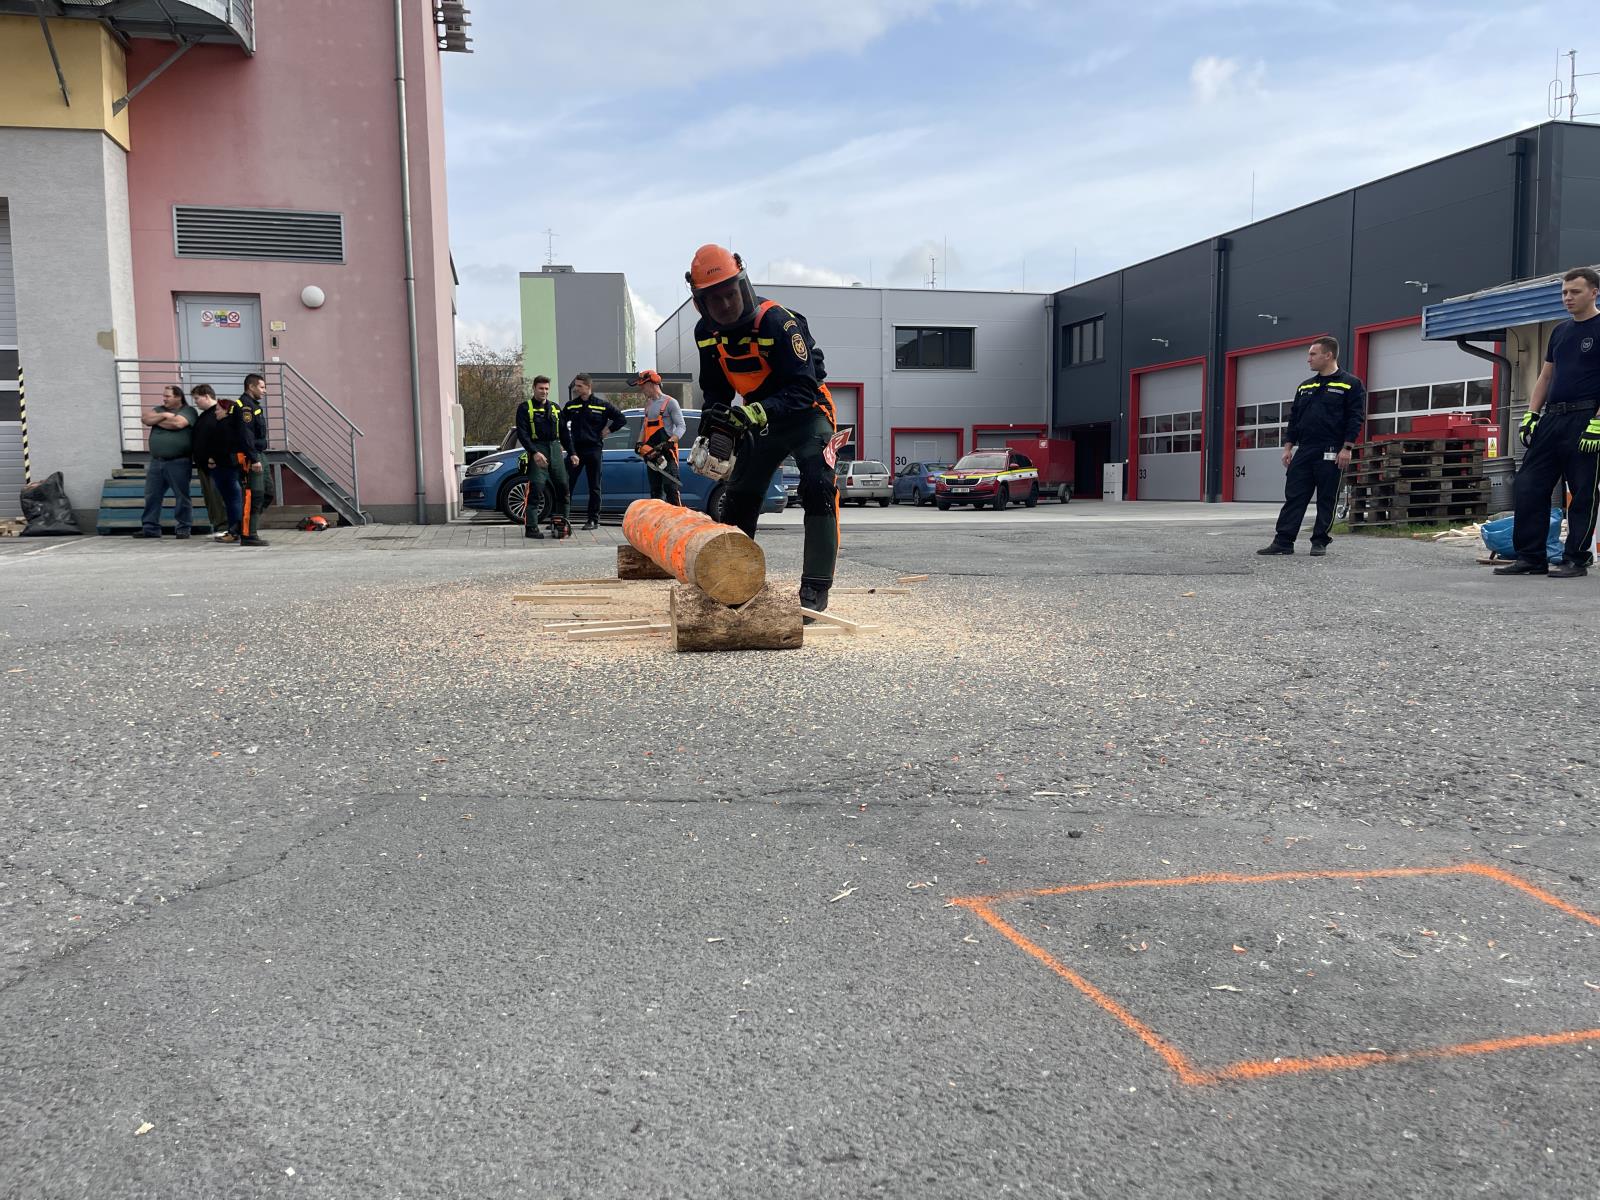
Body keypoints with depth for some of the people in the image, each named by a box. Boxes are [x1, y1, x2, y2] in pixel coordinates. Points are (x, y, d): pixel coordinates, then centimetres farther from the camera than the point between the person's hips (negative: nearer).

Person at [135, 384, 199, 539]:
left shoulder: (188, 411, -1)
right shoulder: (159, 409, 18)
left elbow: (177, 423, -18)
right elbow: (146, 419, 3)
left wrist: (157, 421, -2)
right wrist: (164, 415, -10)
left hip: (178, 462, -6)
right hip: (156, 461, 6)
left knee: (182, 496, -1)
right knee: (152, 495, 7)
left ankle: (183, 529, 5)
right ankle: (150, 528, 14)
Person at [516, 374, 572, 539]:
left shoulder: (555, 408, 17)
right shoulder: (525, 408, 1)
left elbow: (563, 433, 21)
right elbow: (522, 434, -8)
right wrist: (534, 452, -20)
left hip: (555, 448, 6)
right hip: (537, 450, -5)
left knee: (563, 487, 5)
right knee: (536, 488, -12)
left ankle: (563, 521, 18)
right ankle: (530, 527, -10)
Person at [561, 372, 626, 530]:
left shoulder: (602, 405, 2)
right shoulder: (570, 406, 8)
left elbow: (621, 419, 8)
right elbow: (562, 427, 10)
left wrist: (608, 430, 0)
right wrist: (570, 450, 0)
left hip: (594, 450, -2)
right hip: (575, 450, 2)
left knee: (594, 487, 5)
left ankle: (594, 520, 11)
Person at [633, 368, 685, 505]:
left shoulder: (670, 402, -5)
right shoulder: (648, 404, 18)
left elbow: (681, 426, -10)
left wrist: (670, 442, -23)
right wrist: (640, 443, 7)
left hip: (667, 453, -8)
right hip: (651, 453, 8)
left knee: (671, 487, -15)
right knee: (655, 489, 11)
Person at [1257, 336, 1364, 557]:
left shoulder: (1350, 384, -1)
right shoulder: (1305, 387, 17)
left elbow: (1356, 417, -7)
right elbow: (1294, 418, 18)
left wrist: (1347, 448, -14)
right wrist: (1288, 447, 10)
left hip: (1331, 454, -5)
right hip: (1303, 452, 5)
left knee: (1326, 500, 1)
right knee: (1293, 497, 1)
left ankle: (1320, 542, 8)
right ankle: (1283, 541, 1)